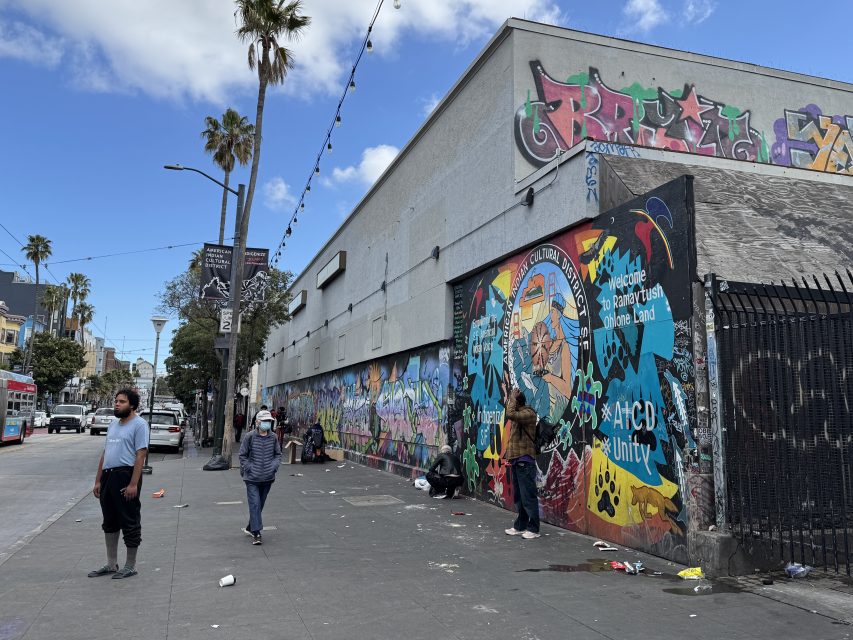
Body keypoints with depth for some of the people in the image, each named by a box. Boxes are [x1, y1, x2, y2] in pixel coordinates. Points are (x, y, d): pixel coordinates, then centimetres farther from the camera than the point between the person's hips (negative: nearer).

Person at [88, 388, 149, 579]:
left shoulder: (139, 425, -9)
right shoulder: (113, 424, 17)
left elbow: (140, 455, -16)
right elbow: (105, 454, 19)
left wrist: (133, 484, -22)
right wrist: (98, 481, 14)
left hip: (126, 475, -9)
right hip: (108, 476, 9)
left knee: (130, 523, 1)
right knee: (110, 522, 16)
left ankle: (130, 567, 11)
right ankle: (111, 564, 28)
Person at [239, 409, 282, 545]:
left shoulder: (273, 438, 2)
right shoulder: (250, 437, -7)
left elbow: (278, 454, 12)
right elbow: (243, 455, -1)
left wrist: (274, 466, -3)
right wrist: (249, 468, -11)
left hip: (267, 478, 4)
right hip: (252, 478, -4)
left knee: (260, 505, 15)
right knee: (254, 505, -9)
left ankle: (250, 528, 32)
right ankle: (256, 534, -7)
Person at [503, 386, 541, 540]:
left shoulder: (528, 413, -12)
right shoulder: (519, 414, 16)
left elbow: (510, 414, -26)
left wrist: (513, 397, -16)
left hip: (525, 462, -10)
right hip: (516, 460, 10)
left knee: (528, 496, -6)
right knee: (518, 497, 14)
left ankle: (533, 529, 0)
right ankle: (520, 526, 22)